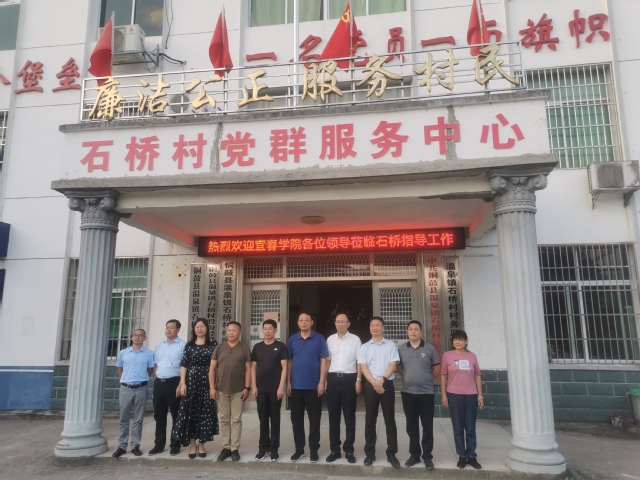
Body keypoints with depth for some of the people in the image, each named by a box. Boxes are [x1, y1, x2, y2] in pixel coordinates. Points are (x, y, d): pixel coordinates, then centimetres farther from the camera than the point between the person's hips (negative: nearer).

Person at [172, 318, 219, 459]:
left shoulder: (213, 344, 3)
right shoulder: (189, 345, 6)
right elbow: (183, 365, 3)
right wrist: (182, 383, -6)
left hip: (207, 382, -1)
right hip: (191, 381, 1)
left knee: (205, 412, 4)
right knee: (190, 412, 2)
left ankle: (201, 444, 17)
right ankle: (192, 444, 14)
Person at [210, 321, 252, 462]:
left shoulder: (245, 348, 0)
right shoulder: (219, 348, 5)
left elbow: (248, 369, -1)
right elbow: (212, 368, 5)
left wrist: (247, 388, -7)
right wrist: (212, 387, -2)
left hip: (238, 391, -2)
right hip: (221, 390, 2)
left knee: (236, 420, 3)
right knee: (224, 420, 9)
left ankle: (235, 449, 11)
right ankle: (226, 447, 18)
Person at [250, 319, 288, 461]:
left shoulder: (281, 347, -2)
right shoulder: (257, 347, 7)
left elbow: (284, 367, -5)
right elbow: (253, 367, 9)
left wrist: (281, 387, -12)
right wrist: (254, 386, 1)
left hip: (275, 388, -3)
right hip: (261, 388, 3)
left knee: (275, 419, 5)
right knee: (263, 419, 10)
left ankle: (274, 449, 14)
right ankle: (263, 447, 20)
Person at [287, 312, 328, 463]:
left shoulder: (319, 339, -2)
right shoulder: (292, 339, 5)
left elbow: (323, 361, -3)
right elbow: (289, 362, 7)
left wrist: (321, 382, -9)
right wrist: (288, 382, 3)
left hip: (313, 386, -2)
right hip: (296, 386, 3)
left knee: (314, 419, 6)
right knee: (296, 419, 10)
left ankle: (314, 450, 17)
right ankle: (299, 449, 22)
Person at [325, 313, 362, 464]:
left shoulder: (355, 339, 1)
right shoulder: (330, 339, 8)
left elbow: (359, 361, 1)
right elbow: (327, 360, 10)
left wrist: (358, 380, -6)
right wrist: (324, 379, 5)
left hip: (349, 378, -2)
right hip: (333, 378, 2)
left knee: (349, 415, 6)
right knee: (333, 415, 8)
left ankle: (349, 450, 16)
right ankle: (335, 449, 18)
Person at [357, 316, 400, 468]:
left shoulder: (391, 345, 6)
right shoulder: (365, 347, 8)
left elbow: (393, 365, -2)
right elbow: (363, 367, 0)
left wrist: (382, 380, -16)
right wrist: (374, 383, -13)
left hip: (387, 384, -1)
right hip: (370, 385, 1)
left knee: (390, 420, 3)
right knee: (370, 420, 6)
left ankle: (391, 454, 12)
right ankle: (370, 453, 15)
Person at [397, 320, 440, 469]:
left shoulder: (429, 348, -1)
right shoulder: (401, 349, 4)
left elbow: (437, 367, 6)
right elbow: (398, 367, 13)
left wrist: (428, 379, 5)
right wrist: (408, 377, 6)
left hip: (426, 392, -2)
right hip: (408, 392, 2)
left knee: (427, 426, 3)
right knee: (411, 426, 10)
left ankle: (427, 456, 14)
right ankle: (414, 454, 21)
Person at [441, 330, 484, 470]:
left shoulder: (472, 356, 5)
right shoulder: (447, 355, -1)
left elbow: (477, 375, 8)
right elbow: (443, 375, 1)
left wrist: (480, 395, 5)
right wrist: (443, 395, -3)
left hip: (471, 395, 2)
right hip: (454, 395, -1)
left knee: (471, 428, 8)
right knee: (458, 428, 6)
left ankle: (472, 456, 18)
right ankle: (462, 456, 17)